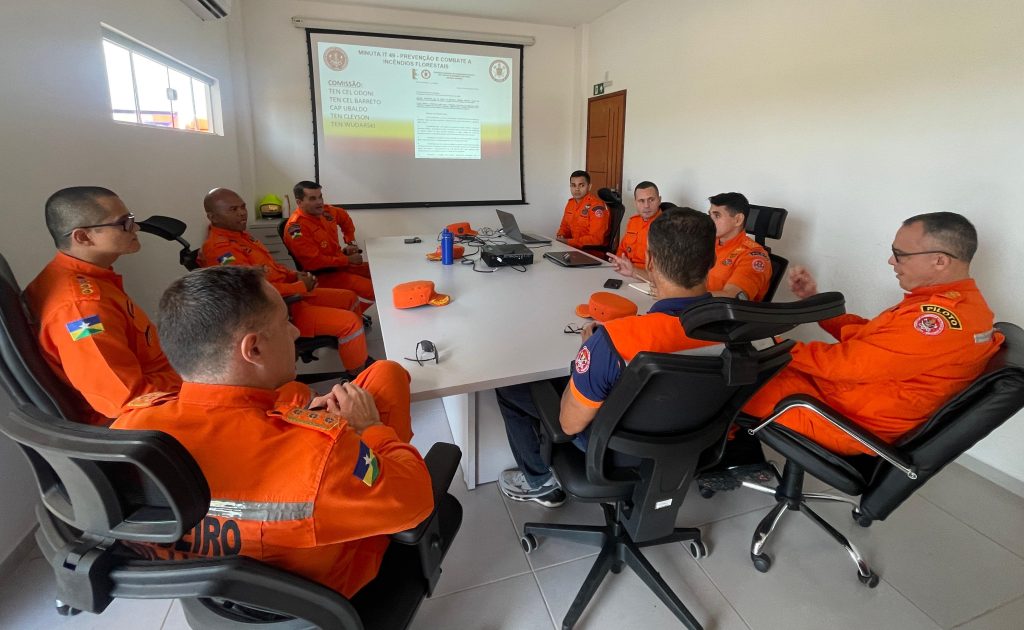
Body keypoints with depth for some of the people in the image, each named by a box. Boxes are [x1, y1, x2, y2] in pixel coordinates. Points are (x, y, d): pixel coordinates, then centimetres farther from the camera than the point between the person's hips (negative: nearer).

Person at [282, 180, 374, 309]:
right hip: (322, 275, -9)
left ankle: (353, 312, 13)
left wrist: (350, 243, 13)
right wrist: (348, 260, -18)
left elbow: (345, 218, 24)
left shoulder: (326, 211, 1)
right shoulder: (296, 227, -21)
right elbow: (314, 262, -24)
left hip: (341, 264, 9)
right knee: (372, 290, -21)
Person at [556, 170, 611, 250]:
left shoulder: (597, 206, -17)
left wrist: (568, 242, -22)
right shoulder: (570, 202, 7)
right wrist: (560, 236, -2)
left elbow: (596, 239, -23)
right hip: (574, 246, 7)